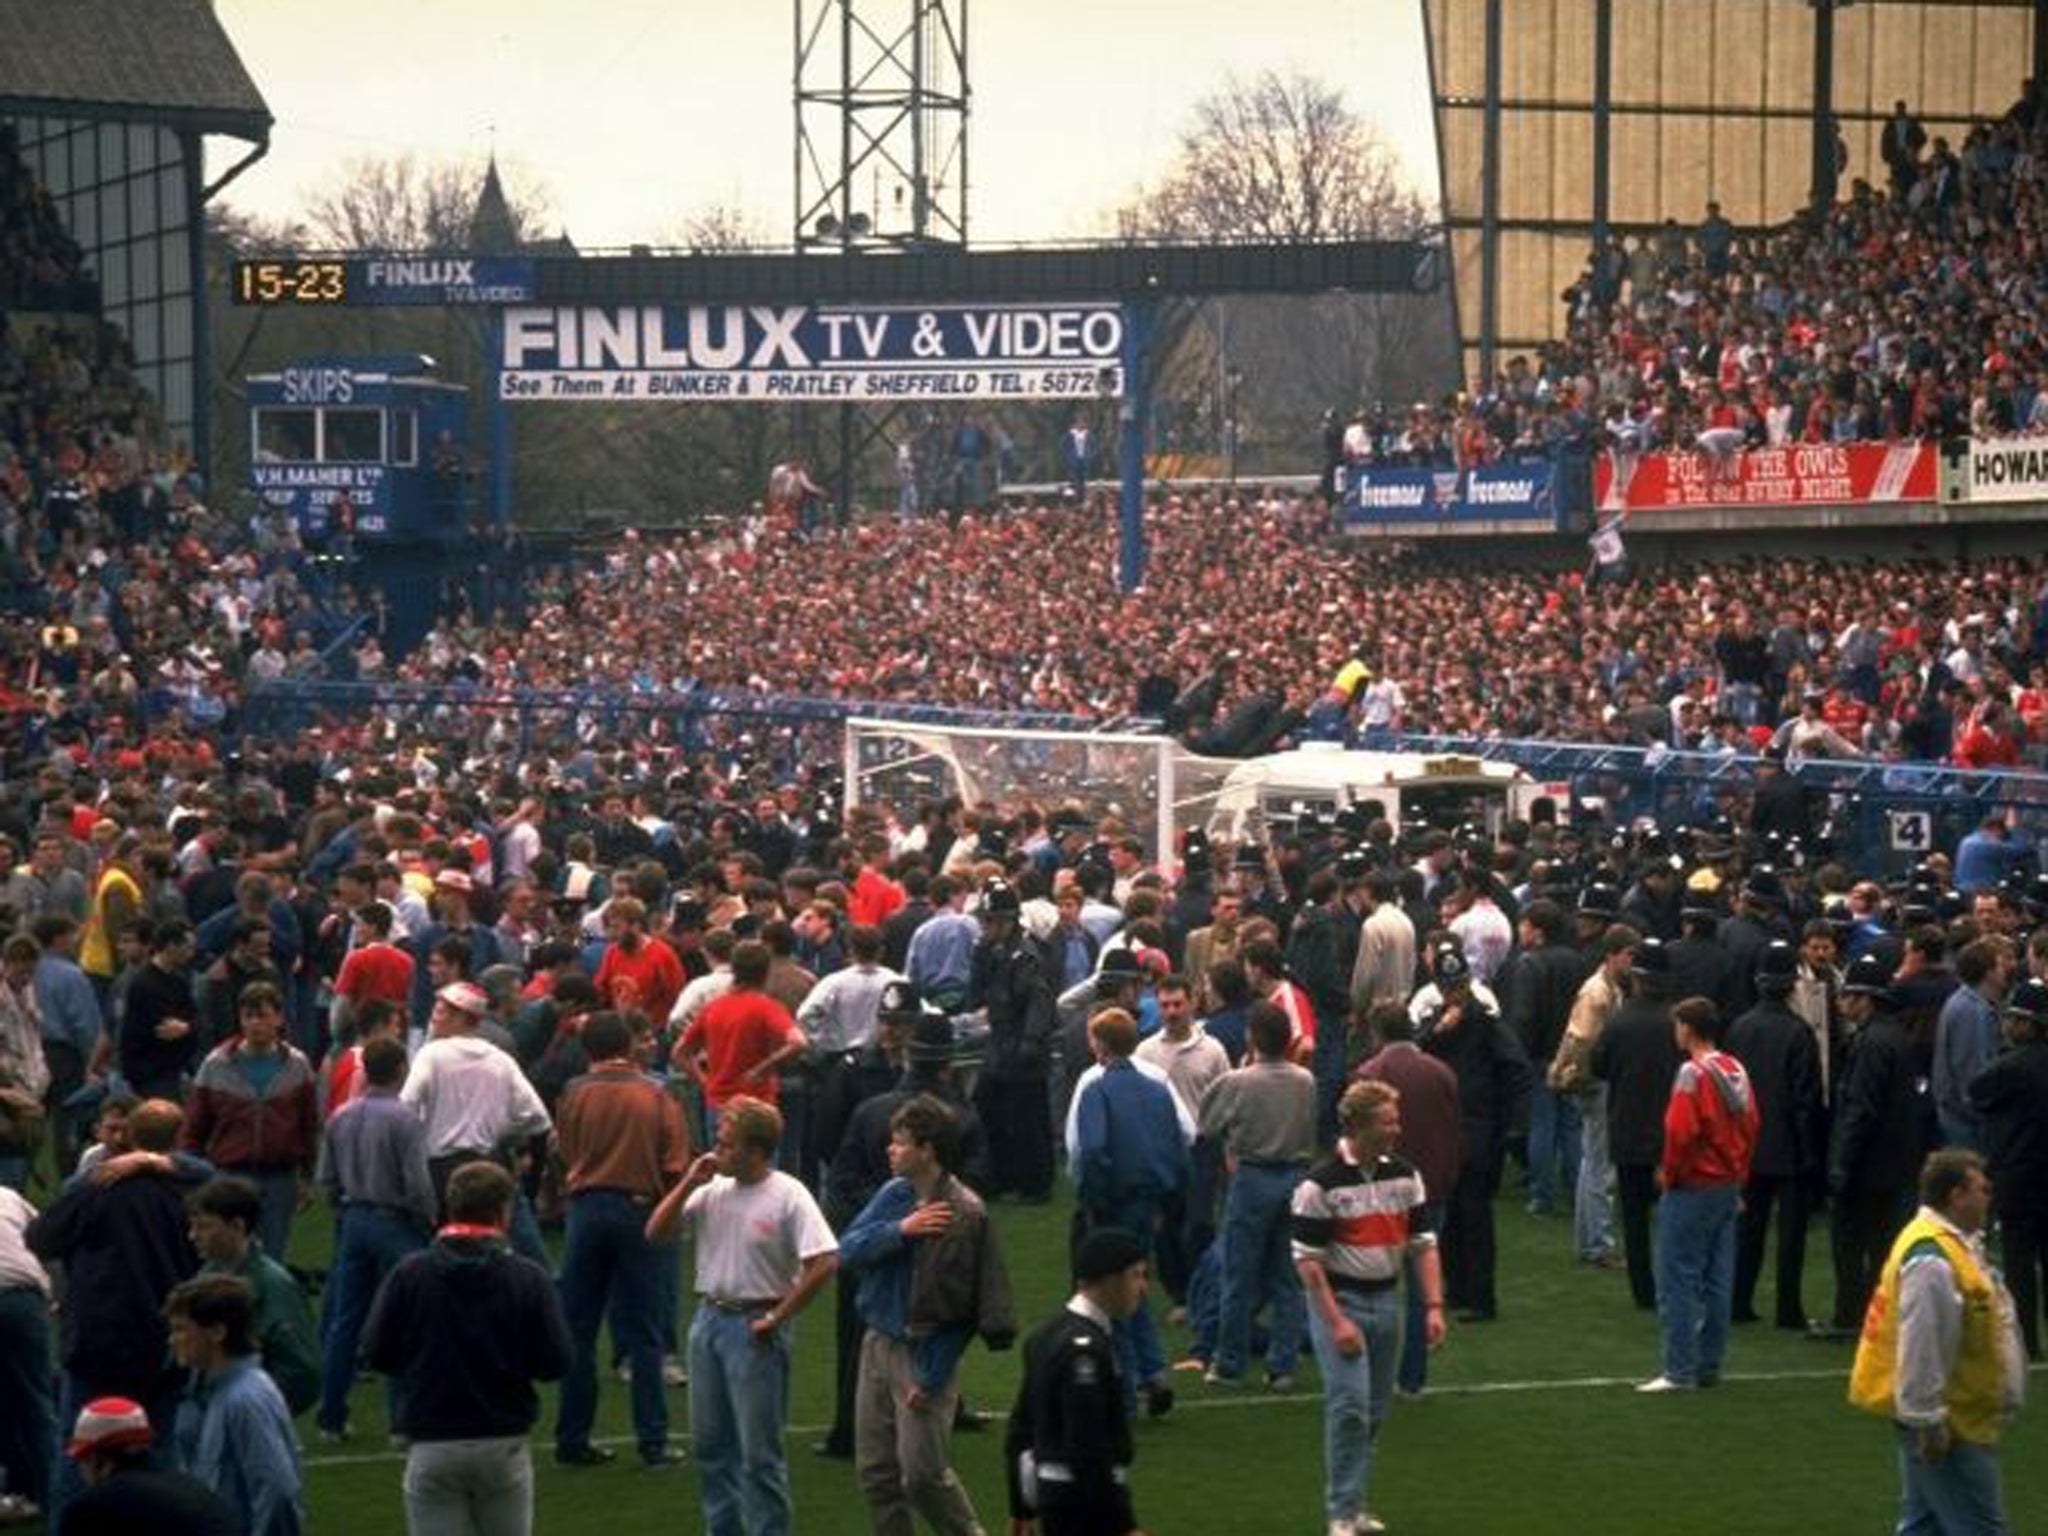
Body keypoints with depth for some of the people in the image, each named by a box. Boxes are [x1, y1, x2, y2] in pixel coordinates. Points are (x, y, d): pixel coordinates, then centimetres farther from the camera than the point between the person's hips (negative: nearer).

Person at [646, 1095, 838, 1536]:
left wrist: (777, 1318, -15)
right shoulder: (711, 1191, 4)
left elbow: (824, 1262, -20)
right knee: (709, 1442, 15)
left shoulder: (788, 1197, -14)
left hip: (755, 1328, -7)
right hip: (708, 1318, 7)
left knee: (759, 1450, -2)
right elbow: (656, 1232, 5)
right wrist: (689, 1184, -7)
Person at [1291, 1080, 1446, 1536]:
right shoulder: (1322, 1183, -13)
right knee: (1349, 1405, -13)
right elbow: (1306, 1258, -12)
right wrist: (1336, 1322, -17)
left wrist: (1434, 1306, -3)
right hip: (1339, 1299, -6)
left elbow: (1423, 1242, 7)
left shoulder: (1405, 1175, 4)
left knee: (1374, 1411, 10)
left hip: (1385, 1300, 6)